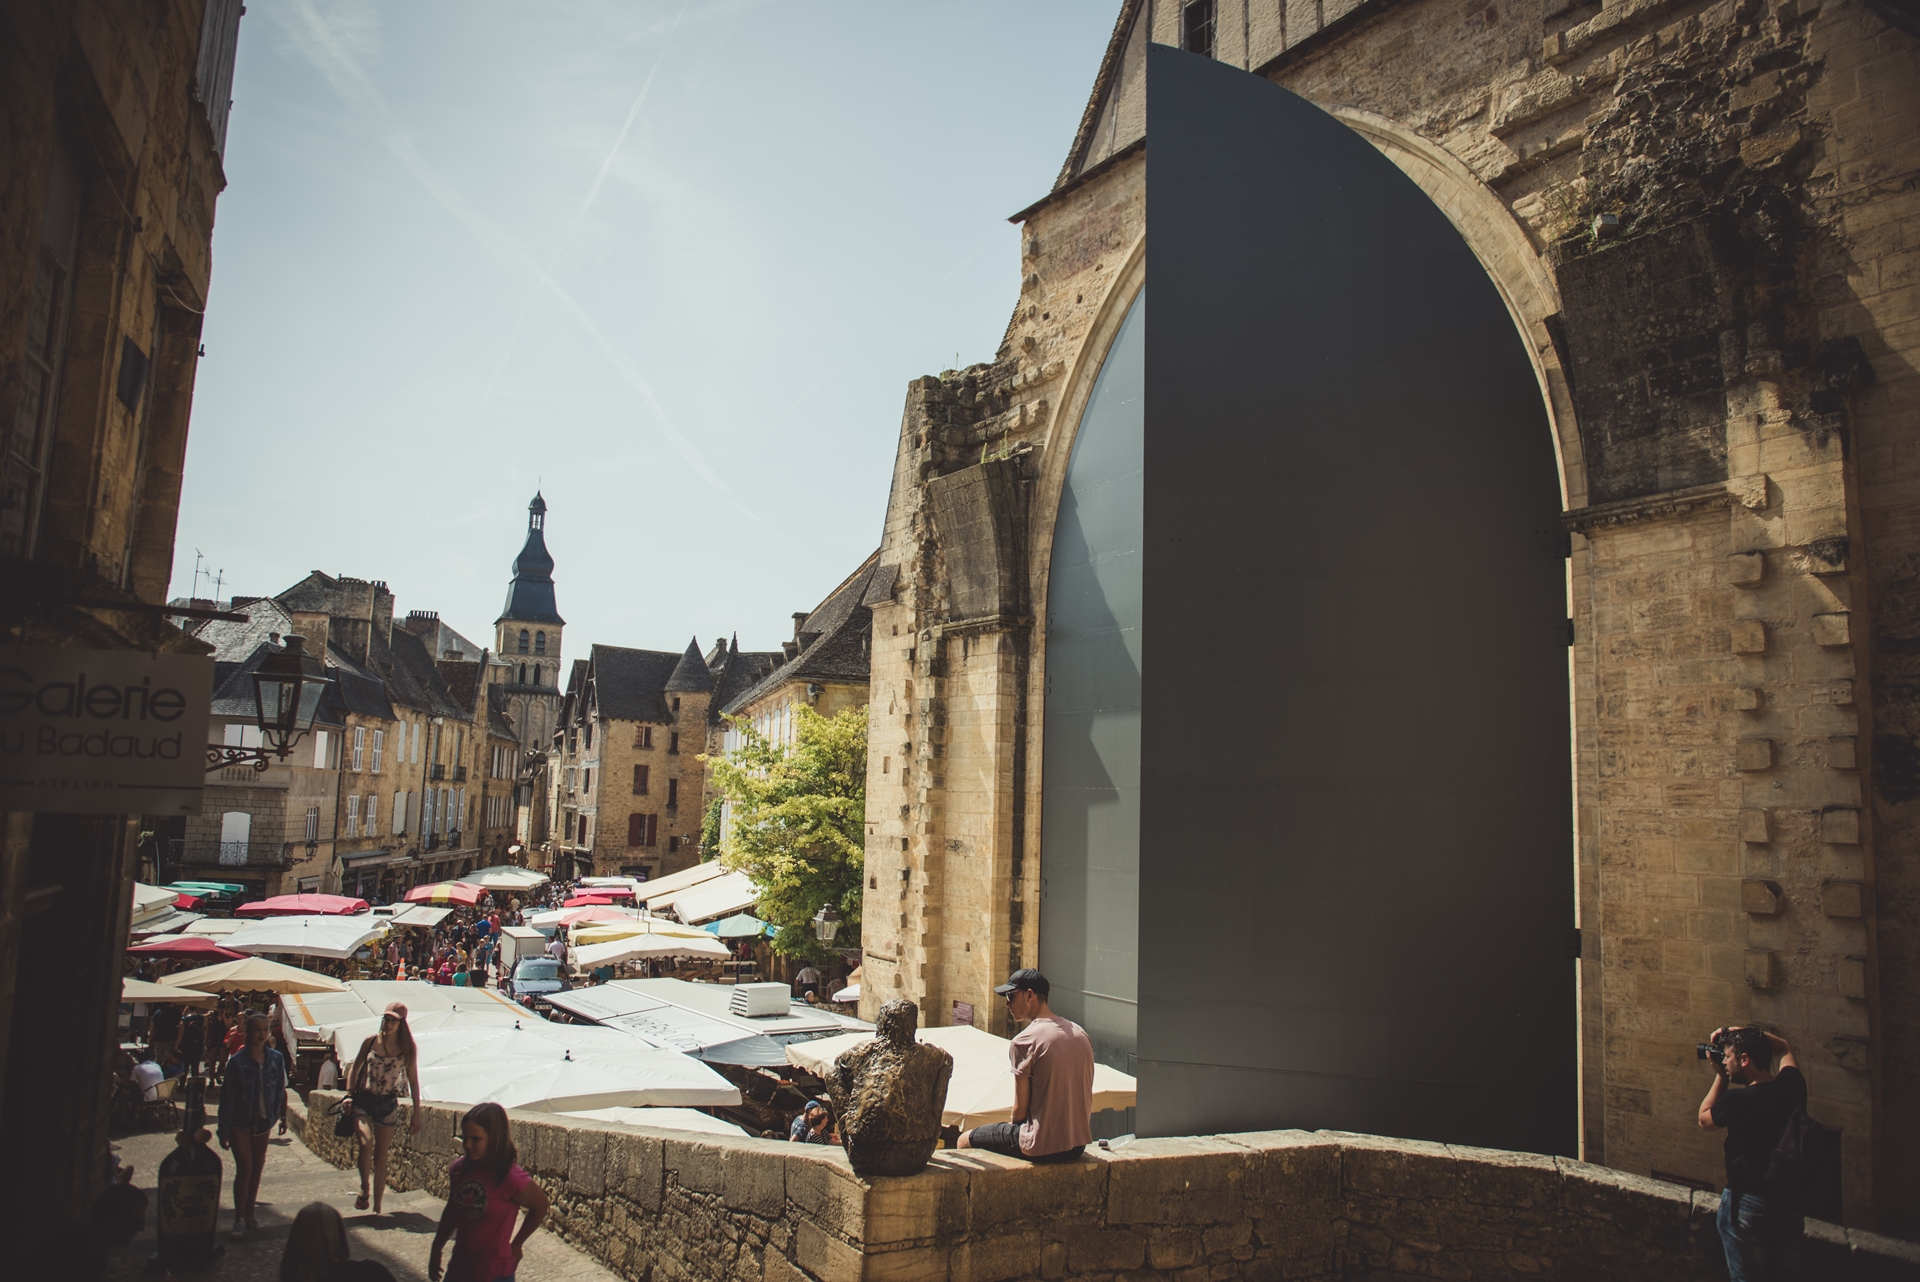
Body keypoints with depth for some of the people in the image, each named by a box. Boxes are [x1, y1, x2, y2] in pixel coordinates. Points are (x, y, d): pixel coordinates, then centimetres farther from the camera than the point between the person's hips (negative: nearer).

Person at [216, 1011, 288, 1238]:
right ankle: (239, 1219, 2)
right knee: (244, 1169, -8)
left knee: (257, 1168, 11)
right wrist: (224, 1131, -11)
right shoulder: (237, 1062, -13)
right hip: (240, 1123, -4)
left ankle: (249, 1214, 24)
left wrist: (283, 1117, 12)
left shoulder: (277, 1059, -3)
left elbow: (281, 1090, 9)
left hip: (263, 1123, 4)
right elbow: (227, 1097, -10)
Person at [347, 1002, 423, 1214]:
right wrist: (349, 1094, 0)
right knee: (365, 1143, -23)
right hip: (363, 1101, 0)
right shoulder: (370, 1042, 2)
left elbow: (413, 1082, 4)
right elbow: (354, 1069, 13)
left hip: (388, 1103, 0)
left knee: (381, 1156, 2)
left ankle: (377, 1207, 13)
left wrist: (416, 1114, 1)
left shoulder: (407, 1049, 0)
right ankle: (364, 1187, 2)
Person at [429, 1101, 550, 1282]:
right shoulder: (459, 1169, -4)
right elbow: (451, 1211, 12)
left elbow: (540, 1207, -6)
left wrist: (516, 1245, 2)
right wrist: (436, 1251, 18)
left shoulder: (512, 1180, -22)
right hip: (460, 1265, 6)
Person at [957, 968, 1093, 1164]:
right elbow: (1086, 1099, 12)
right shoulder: (1081, 1033, 6)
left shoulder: (1024, 1041, -15)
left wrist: (1013, 1125, 10)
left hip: (1042, 1148, -7)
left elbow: (1020, 1108, -12)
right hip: (1079, 1144, 8)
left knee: (965, 1140, 11)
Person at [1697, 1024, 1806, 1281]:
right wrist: (1743, 1033, 8)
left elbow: (1704, 1120, -1)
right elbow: (1784, 1048, 15)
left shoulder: (1736, 1100, -24)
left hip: (1748, 1204, -6)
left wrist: (1720, 1075, 0)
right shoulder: (1792, 1086, -8)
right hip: (1791, 1200, 6)